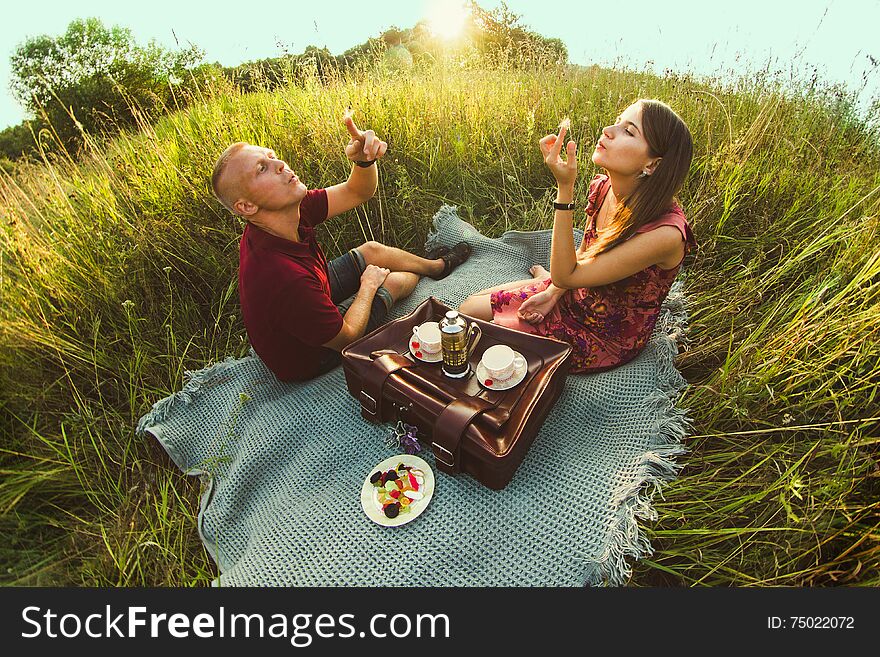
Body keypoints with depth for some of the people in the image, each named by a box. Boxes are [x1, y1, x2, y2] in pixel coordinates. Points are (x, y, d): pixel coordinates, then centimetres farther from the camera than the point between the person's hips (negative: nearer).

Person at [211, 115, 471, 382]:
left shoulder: (292, 209, -21)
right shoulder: (284, 276, -44)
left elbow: (357, 193, -9)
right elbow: (347, 338, -28)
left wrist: (365, 160, -33)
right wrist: (368, 285, -12)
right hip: (308, 356, -7)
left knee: (371, 250, 12)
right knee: (394, 281, 3)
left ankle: (437, 265, 43)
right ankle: (421, 273, 43)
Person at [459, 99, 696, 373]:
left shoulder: (665, 234, -34)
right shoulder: (601, 186, -11)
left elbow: (565, 275, -30)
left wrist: (565, 187, -35)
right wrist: (553, 292, -11)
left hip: (607, 338, -5)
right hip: (577, 298, 6)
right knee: (469, 308, 5)